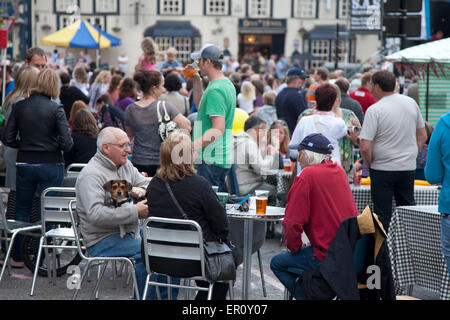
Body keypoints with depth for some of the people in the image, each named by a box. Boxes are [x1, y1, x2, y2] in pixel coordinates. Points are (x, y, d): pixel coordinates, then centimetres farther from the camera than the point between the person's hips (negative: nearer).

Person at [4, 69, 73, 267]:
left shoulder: (19, 106, -2)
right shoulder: (56, 109, -11)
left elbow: (8, 139, -3)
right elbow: (67, 143, -14)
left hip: (25, 165, 3)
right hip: (50, 166, -3)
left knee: (22, 210, 15)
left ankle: (18, 257, 19)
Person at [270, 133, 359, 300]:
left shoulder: (306, 176, -14)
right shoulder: (339, 171, 10)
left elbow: (293, 222, -16)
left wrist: (293, 247, 3)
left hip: (327, 254, -8)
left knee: (277, 263, 9)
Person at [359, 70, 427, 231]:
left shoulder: (374, 110, -15)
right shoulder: (411, 103, 3)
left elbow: (365, 147, -19)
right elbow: (422, 136, 12)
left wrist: (368, 164, -2)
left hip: (382, 169, -5)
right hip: (408, 168, 5)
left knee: (382, 213, 4)